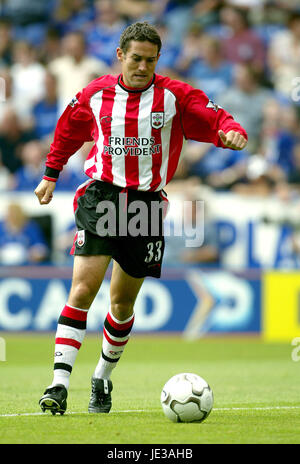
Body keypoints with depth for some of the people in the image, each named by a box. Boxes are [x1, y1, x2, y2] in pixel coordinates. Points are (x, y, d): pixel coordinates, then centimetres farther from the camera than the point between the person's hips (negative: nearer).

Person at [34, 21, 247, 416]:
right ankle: (60, 382, -19)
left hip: (146, 203, 1)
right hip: (101, 196, -1)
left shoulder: (175, 96, 0)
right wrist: (50, 175, 27)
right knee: (84, 287, -16)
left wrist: (232, 132, -28)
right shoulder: (95, 95, 6)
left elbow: (215, 120, -5)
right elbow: (69, 132, 23)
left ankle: (102, 379, 30)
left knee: (123, 302, 9)